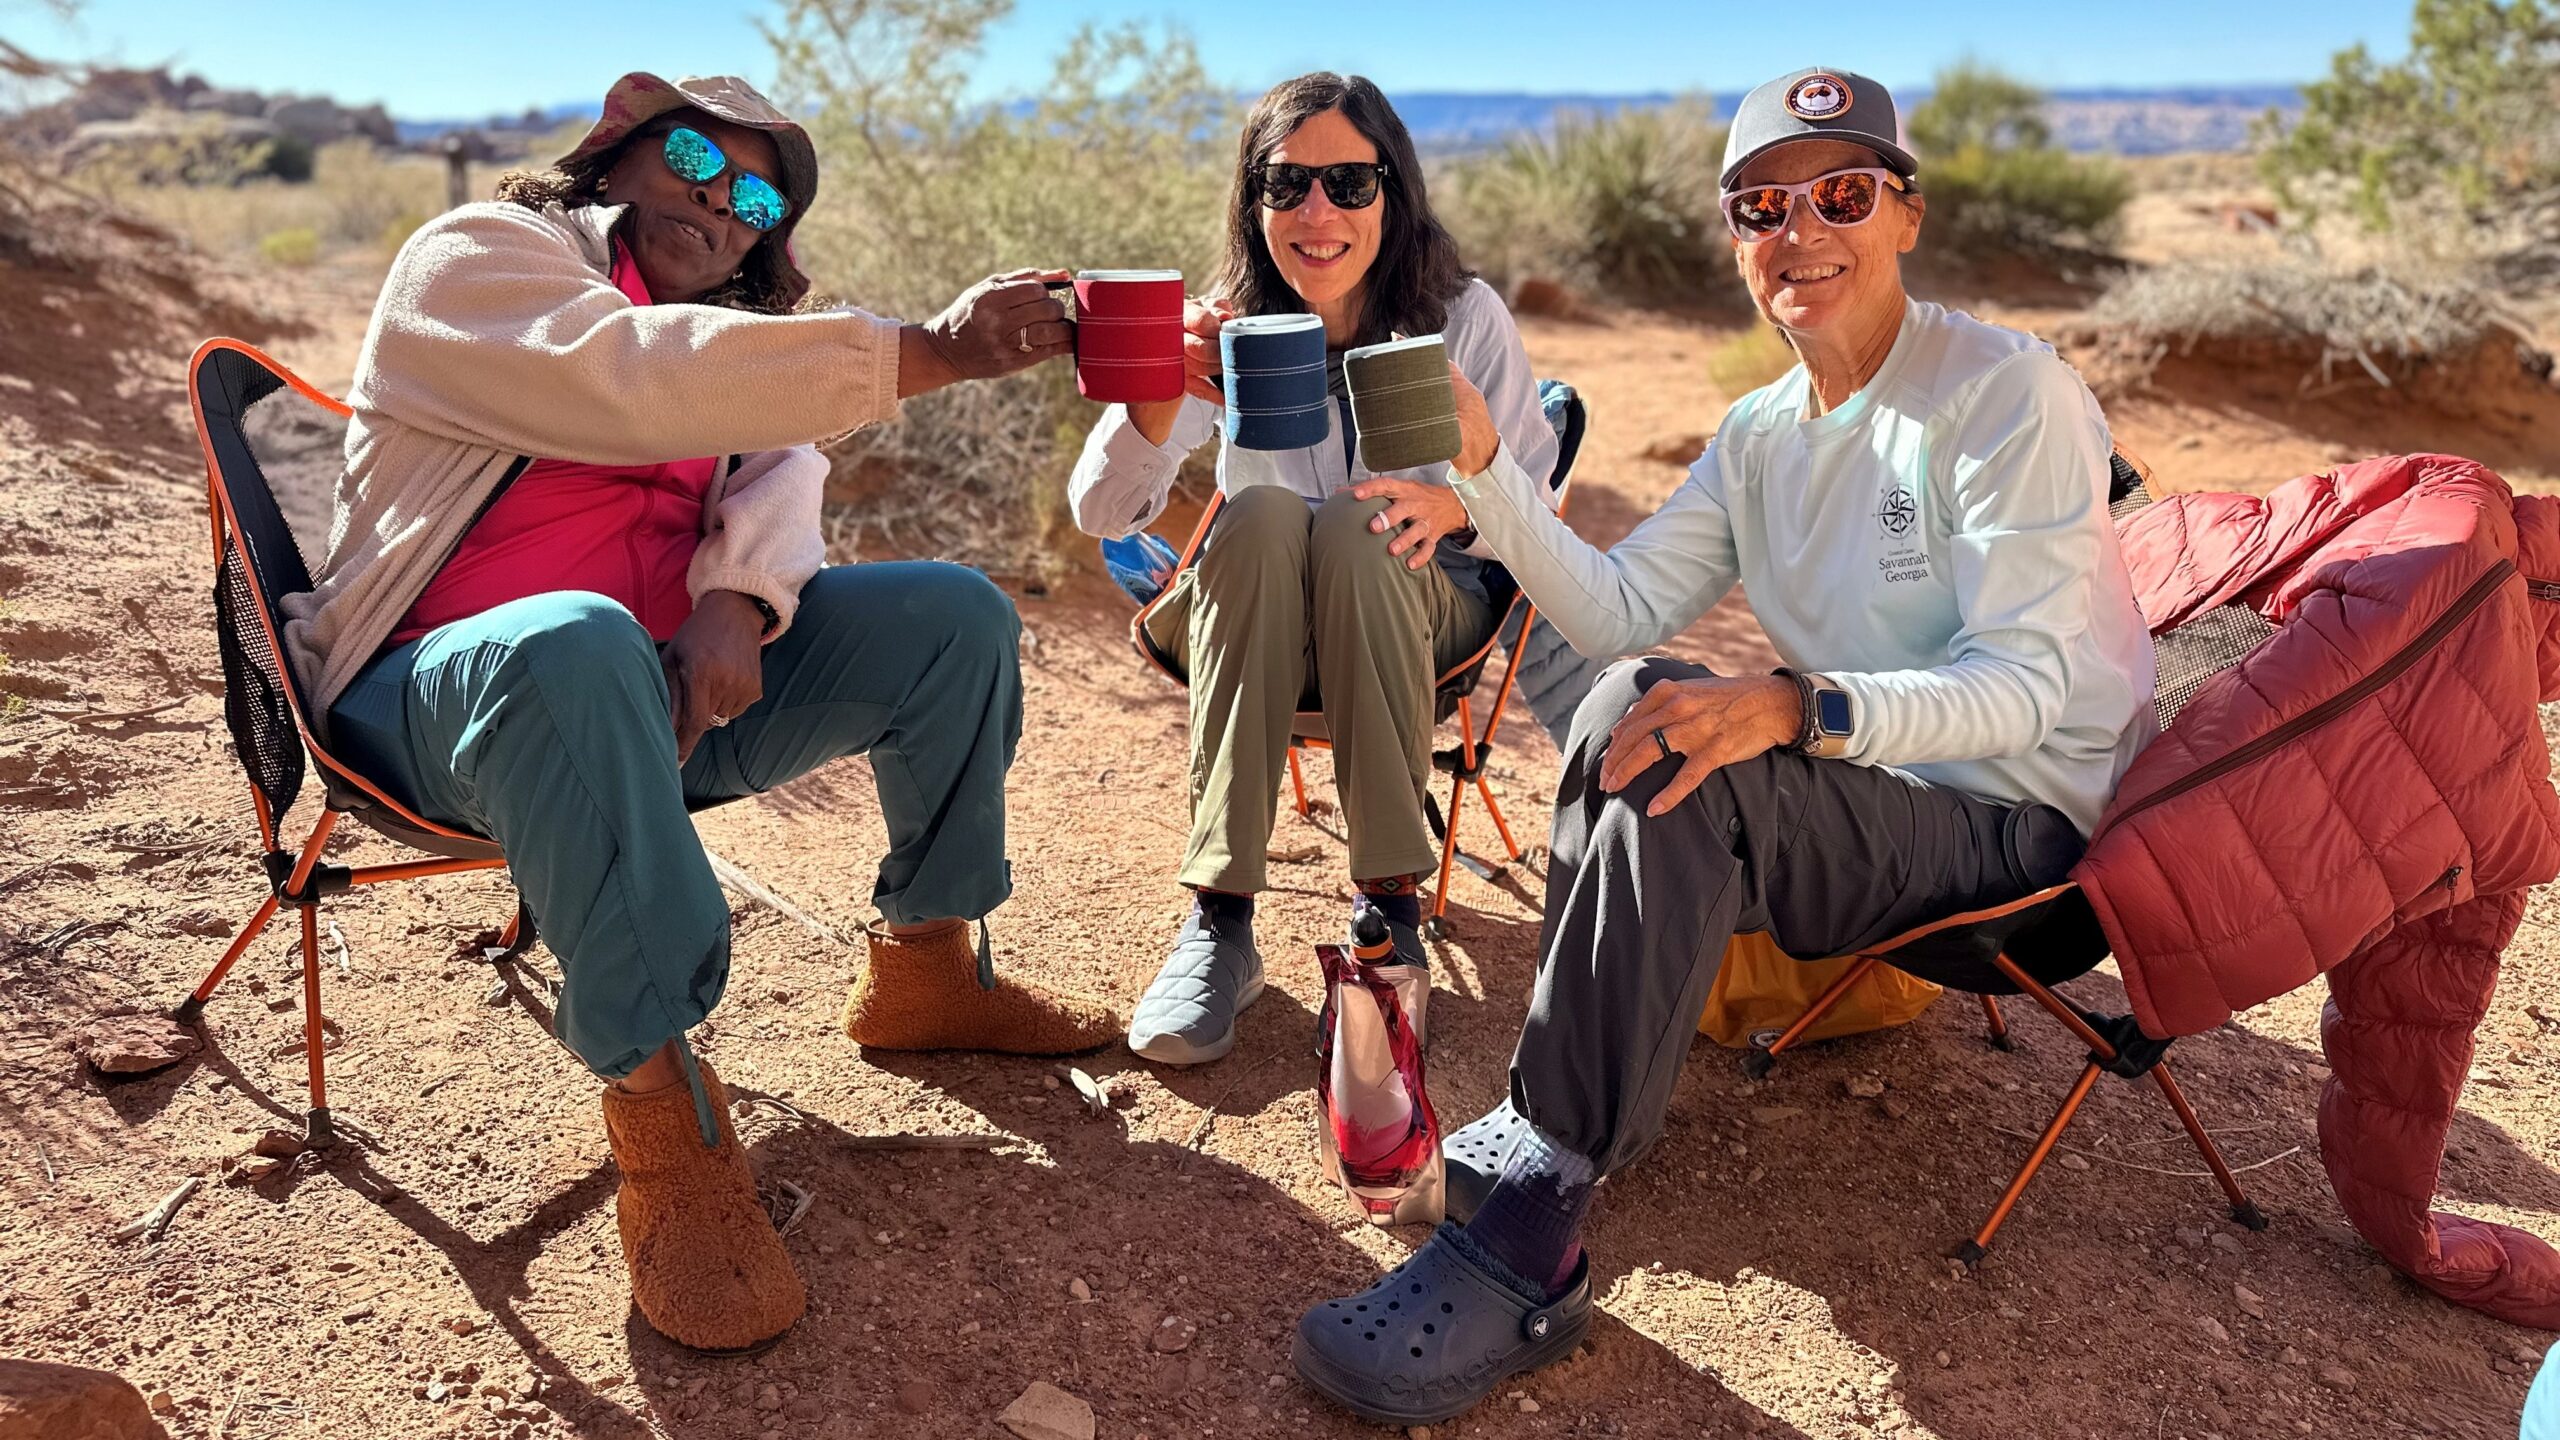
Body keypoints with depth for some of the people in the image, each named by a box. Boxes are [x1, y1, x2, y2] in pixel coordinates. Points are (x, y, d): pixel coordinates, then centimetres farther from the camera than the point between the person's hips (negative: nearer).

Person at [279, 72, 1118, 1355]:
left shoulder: (720, 329, 19)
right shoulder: (476, 257, -5)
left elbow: (781, 465, 0)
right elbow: (638, 382, -26)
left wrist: (735, 599, -23)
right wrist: (931, 352, -31)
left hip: (665, 681, 7)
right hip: (447, 693, -7)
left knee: (956, 617, -3)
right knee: (577, 644, -42)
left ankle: (925, 970, 7)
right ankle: (656, 1102, -32)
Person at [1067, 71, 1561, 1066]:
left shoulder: (1465, 317, -9)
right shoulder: (1229, 325, -7)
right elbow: (1102, 514, -16)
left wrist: (1480, 458, -33)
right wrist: (1158, 397, -37)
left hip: (1420, 611, -1)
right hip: (1256, 630, 1)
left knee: (1353, 525, -33)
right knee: (1261, 513, -31)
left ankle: (1391, 902, -26)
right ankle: (1219, 916, -31)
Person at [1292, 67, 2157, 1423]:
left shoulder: (2010, 389, -11)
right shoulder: (1758, 434, 9)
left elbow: (2026, 685, -21)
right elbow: (1620, 610, -2)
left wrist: (1797, 707, -37)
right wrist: (1485, 484, -17)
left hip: (2028, 816, -6)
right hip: (1867, 816, 6)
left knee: (1674, 756, -30)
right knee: (1638, 705, -20)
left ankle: (1526, 1232, -25)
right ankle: (1559, 1141, -15)